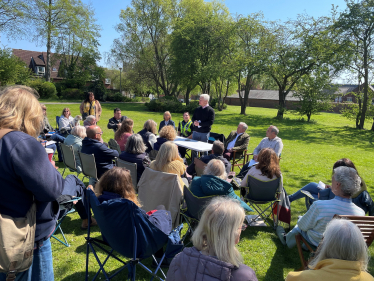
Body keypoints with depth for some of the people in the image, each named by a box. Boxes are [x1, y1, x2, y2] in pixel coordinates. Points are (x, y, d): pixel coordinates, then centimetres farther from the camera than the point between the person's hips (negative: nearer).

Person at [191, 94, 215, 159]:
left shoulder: (210, 110, -7)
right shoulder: (197, 109, 10)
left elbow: (210, 122, -15)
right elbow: (193, 118, 13)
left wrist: (200, 124, -21)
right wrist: (194, 122, -11)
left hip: (205, 133, -5)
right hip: (196, 131, 5)